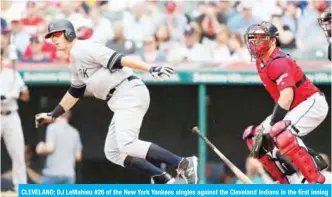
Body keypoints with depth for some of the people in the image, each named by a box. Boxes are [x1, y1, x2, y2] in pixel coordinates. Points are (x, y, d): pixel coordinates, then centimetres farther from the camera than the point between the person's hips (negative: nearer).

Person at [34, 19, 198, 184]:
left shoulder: (83, 49, -6)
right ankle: (165, 180, 2)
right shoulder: (76, 60, 23)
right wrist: (53, 115, 40)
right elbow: (74, 93, 36)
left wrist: (150, 68, -29)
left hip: (129, 93, -10)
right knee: (113, 152, 8)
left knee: (127, 144, -25)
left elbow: (118, 59, -18)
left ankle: (183, 164, -30)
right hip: (121, 102, 10)